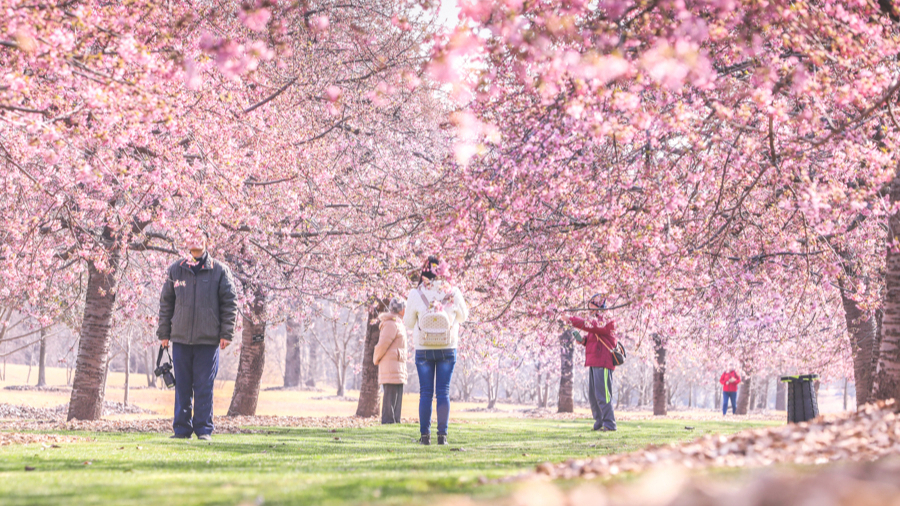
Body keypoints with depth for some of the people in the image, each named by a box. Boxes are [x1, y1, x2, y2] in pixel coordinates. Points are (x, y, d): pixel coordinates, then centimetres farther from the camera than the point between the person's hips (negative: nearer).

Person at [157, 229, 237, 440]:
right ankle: (182, 428, 10)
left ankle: (204, 429, 5)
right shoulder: (175, 271, 8)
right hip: (180, 337, 2)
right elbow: (166, 303, 13)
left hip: (208, 338, -2)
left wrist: (226, 334, -3)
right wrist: (163, 333, 9)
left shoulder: (219, 271, 2)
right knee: (182, 385, 5)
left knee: (204, 385, -1)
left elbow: (230, 302, 3)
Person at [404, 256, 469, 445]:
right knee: (443, 393, 6)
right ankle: (442, 435, 3)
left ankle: (425, 435, 4)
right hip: (447, 349, 0)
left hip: (423, 350, 0)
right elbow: (463, 316, 9)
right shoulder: (453, 293, -7)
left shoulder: (416, 294, -10)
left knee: (425, 393, 7)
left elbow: (408, 323, 0)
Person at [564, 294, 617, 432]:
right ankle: (599, 423, 18)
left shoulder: (605, 320, -10)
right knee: (593, 395, 12)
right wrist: (583, 340, 6)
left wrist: (571, 320, -24)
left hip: (603, 364, -10)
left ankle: (609, 424, -10)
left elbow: (590, 325, -26)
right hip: (593, 363, 10)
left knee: (602, 395, -12)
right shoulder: (596, 320, 21)